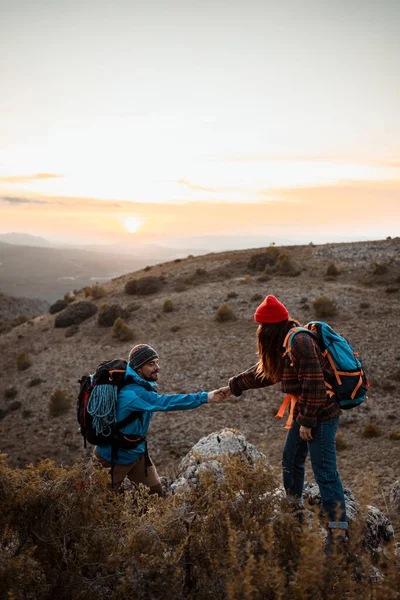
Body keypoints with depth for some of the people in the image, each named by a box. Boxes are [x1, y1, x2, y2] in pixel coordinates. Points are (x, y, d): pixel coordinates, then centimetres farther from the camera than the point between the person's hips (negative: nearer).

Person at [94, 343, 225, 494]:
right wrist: (204, 397, -49)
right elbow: (164, 402, -45)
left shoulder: (141, 385, -6)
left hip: (136, 452, 8)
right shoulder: (132, 393, -34)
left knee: (155, 492, 8)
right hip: (113, 458, -8)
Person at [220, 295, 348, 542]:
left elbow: (314, 385, -23)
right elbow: (263, 372, 24)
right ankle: (294, 512, 36)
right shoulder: (284, 344, 11)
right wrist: (233, 386, 28)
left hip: (321, 414, -10)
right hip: (303, 413, 10)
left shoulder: (300, 342, -20)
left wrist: (307, 421, -18)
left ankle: (339, 530, 2)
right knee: (291, 461, 20)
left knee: (325, 471, -6)